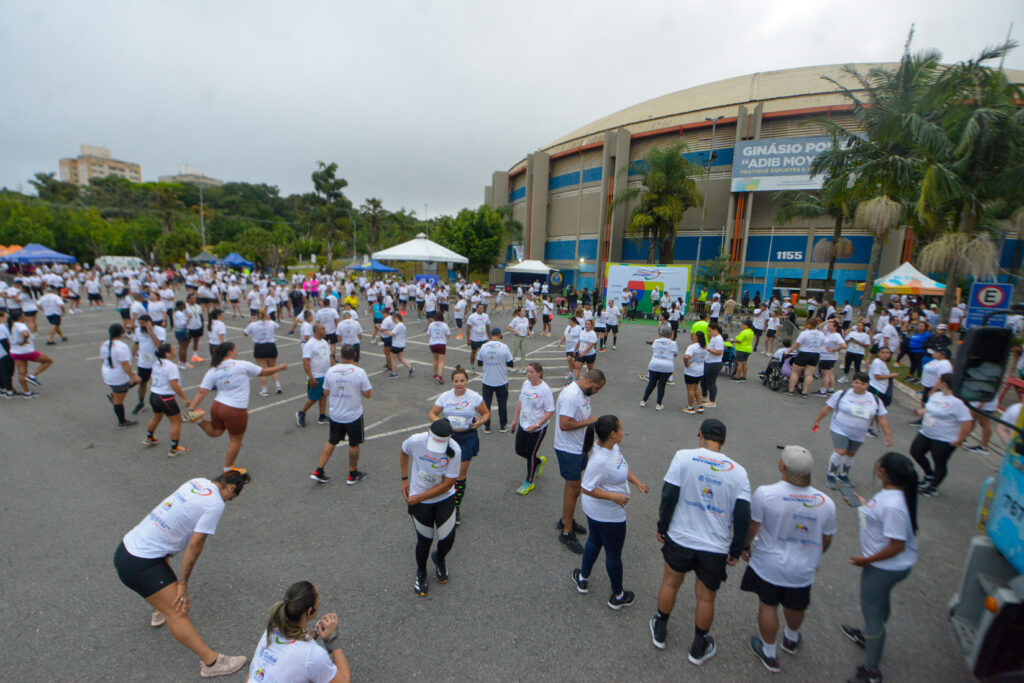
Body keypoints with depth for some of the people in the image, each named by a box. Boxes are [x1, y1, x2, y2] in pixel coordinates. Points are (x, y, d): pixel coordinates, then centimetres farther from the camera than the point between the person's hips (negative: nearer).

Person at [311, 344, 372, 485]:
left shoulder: (331, 371, -5)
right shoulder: (359, 372, -16)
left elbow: (325, 393, 2)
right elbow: (367, 394, -11)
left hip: (335, 414, 3)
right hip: (353, 415, -3)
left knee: (331, 442, 20)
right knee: (354, 445, 13)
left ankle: (318, 472, 20)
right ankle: (353, 475, 25)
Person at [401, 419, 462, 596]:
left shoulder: (455, 450, -25)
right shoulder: (416, 441, -23)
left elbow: (447, 484, -18)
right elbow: (404, 452, 4)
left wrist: (419, 497, -15)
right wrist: (405, 479, 4)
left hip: (445, 498, 0)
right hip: (418, 500, 0)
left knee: (447, 539, 0)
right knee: (424, 540, 7)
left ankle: (440, 559, 38)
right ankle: (421, 574, 39)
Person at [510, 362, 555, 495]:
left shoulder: (545, 389, -21)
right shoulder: (526, 384, 0)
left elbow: (550, 411, -19)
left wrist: (536, 425, -25)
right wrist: (515, 419, 15)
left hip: (537, 429, -7)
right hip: (523, 425, 7)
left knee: (531, 454, 6)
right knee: (519, 450, 14)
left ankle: (529, 483, 27)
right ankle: (539, 461, 43)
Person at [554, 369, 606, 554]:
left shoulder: (583, 393, 6)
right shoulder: (570, 395, -26)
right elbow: (564, 425, -31)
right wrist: (587, 421, -23)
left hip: (579, 447, 10)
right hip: (568, 450, -9)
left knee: (573, 485, 21)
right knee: (573, 489, -1)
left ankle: (566, 520, 38)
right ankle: (567, 533, 13)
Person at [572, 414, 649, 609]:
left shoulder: (612, 447, -7)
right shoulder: (599, 460, -36)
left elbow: (622, 467, 10)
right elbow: (586, 488, -30)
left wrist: (637, 482, -2)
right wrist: (614, 496, -27)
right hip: (608, 514, -9)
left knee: (594, 541, 29)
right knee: (613, 554, 14)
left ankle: (582, 579, 51)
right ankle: (618, 596, 38)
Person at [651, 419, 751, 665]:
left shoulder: (683, 457, -14)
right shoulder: (738, 471, -9)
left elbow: (669, 497, -13)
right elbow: (742, 517, -8)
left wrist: (662, 527, 1)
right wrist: (736, 551, 5)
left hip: (680, 539, 0)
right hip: (715, 548, 1)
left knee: (670, 583, 23)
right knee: (706, 597, 20)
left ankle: (659, 631, 43)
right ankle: (698, 648, 40)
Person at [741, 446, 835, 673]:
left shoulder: (764, 493, -27)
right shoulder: (826, 503, -16)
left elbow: (752, 527, -16)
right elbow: (827, 539, -2)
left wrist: (746, 546, 5)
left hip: (768, 565, -3)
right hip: (803, 569, 3)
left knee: (767, 606, 19)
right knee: (796, 607, 28)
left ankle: (769, 654, 36)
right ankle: (791, 640, 56)